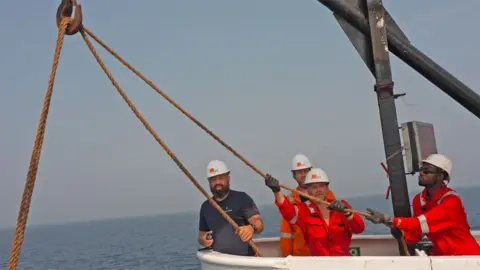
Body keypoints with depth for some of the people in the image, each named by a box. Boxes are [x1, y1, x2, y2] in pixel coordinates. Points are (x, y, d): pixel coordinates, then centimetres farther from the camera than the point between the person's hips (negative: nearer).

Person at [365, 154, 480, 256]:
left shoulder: (451, 200, -23)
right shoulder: (418, 200, -2)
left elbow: (422, 224, -33)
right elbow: (414, 236, -2)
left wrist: (386, 219, -36)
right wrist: (399, 233, -23)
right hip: (440, 254, 5)